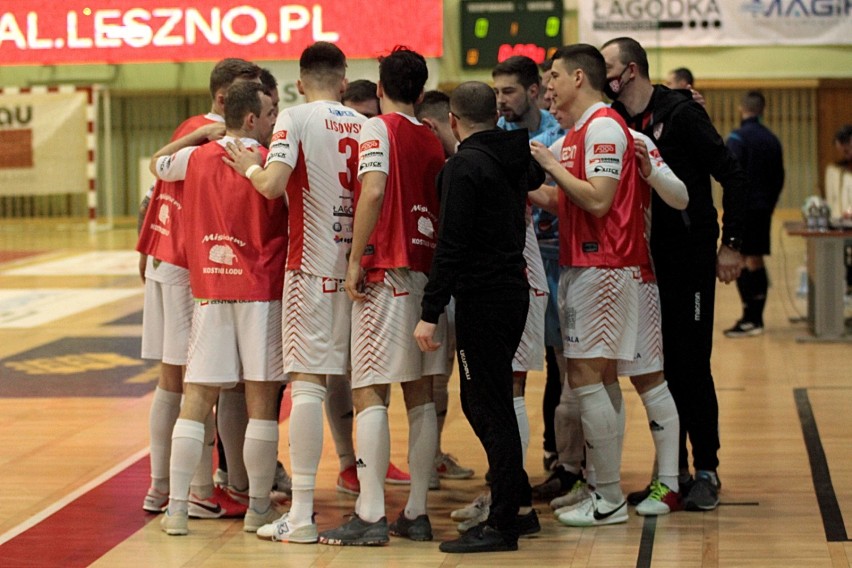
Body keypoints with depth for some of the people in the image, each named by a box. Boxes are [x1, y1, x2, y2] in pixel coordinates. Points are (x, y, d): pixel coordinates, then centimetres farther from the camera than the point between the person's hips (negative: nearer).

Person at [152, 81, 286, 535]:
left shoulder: (197, 157, 5)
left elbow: (157, 164, 25)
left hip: (209, 292, 4)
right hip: (261, 293, -3)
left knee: (196, 400, 4)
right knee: (261, 402, 3)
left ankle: (176, 508, 1)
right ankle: (259, 509, 8)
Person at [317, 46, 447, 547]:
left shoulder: (378, 128, -5)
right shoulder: (433, 140, 14)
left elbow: (374, 190, -18)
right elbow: (443, 205, 16)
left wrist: (356, 259, -14)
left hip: (387, 272, -6)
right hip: (429, 271, 6)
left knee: (370, 393, -6)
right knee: (421, 397, 8)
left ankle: (371, 515, -10)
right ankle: (417, 513, 10)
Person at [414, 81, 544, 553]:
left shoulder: (464, 167, -14)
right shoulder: (514, 158, 10)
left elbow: (451, 247, -19)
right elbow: (535, 177, 37)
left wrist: (430, 313, -18)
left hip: (482, 301, -8)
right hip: (514, 289, 8)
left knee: (490, 410, -4)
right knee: (484, 402, 17)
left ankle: (503, 524, -1)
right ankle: (520, 506, 22)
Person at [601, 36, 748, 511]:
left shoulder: (681, 113, -11)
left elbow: (733, 177, -11)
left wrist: (732, 244, -12)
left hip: (690, 258, -6)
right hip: (645, 259, 6)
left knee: (692, 364, -4)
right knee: (658, 366, 8)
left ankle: (707, 471, 5)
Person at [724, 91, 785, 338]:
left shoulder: (738, 137, -10)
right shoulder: (772, 140, 11)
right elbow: (779, 178, 13)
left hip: (743, 209, -7)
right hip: (763, 210, 7)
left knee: (741, 263, -5)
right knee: (757, 262, 12)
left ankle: (749, 319, -8)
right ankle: (757, 318, 16)